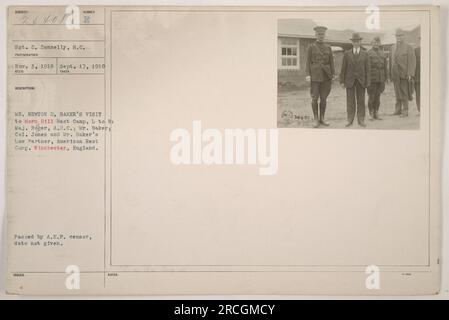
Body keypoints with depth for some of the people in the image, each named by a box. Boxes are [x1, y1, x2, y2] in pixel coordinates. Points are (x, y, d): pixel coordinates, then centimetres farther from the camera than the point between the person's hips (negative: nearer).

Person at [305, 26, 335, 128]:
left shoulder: (328, 48, 11)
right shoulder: (311, 47, 2)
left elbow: (331, 62, 10)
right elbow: (308, 62, -2)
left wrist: (332, 76, 4)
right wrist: (307, 75, -13)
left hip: (326, 75, 3)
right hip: (315, 75, -3)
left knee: (323, 98, 4)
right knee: (315, 98, -6)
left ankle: (321, 119, 13)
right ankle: (316, 120, 3)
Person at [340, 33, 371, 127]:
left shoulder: (365, 54, 5)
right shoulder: (347, 54, 4)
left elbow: (367, 69, 3)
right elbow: (343, 68, 4)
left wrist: (368, 82, -4)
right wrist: (342, 81, -2)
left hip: (361, 80, 0)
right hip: (350, 80, 0)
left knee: (361, 101, 3)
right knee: (350, 101, 0)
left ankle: (361, 120, 8)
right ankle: (350, 120, 4)